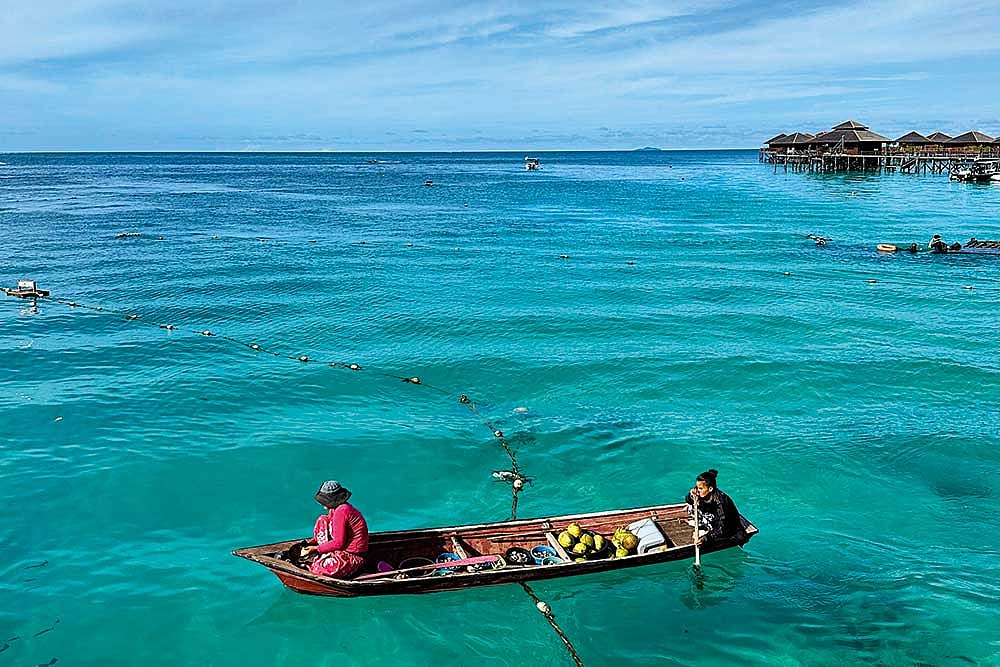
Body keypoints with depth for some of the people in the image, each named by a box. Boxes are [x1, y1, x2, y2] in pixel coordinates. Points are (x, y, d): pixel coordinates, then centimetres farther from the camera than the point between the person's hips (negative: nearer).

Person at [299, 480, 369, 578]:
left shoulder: (341, 511, -23)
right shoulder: (336, 508, 6)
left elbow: (339, 543, -22)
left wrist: (316, 549, -14)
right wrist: (311, 542, 4)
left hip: (354, 558, -11)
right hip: (345, 549, 11)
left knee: (318, 568, -30)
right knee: (322, 520, 10)